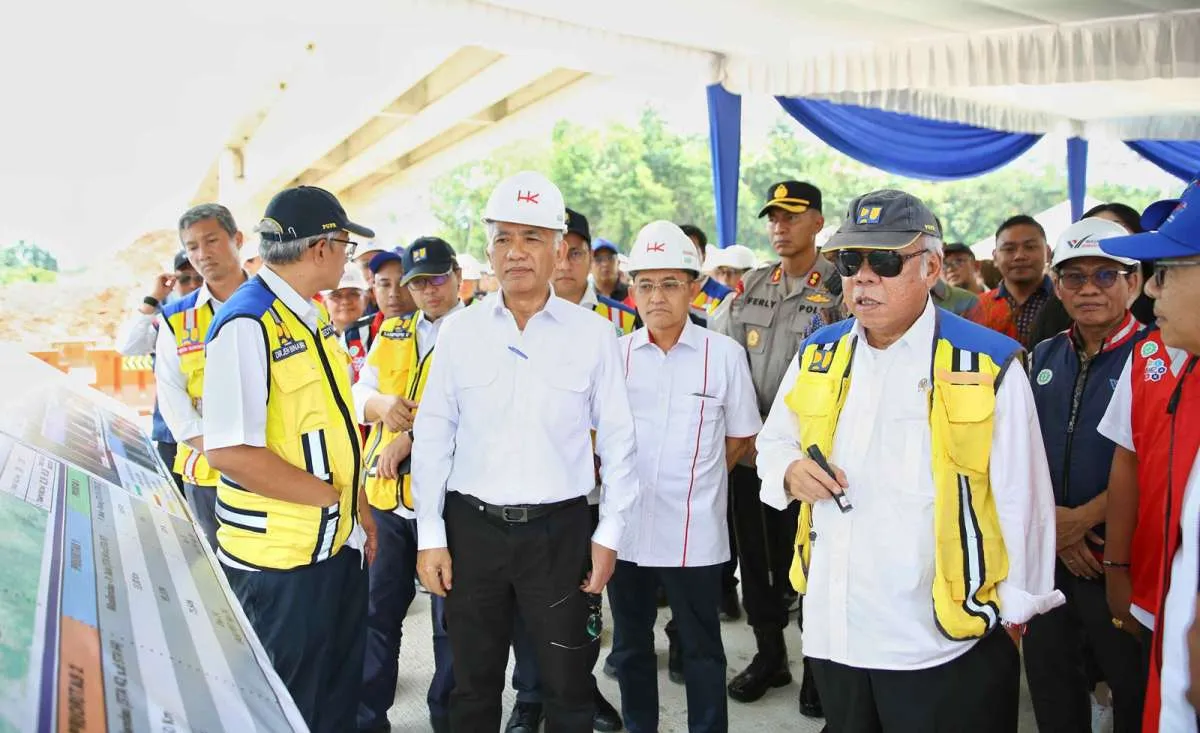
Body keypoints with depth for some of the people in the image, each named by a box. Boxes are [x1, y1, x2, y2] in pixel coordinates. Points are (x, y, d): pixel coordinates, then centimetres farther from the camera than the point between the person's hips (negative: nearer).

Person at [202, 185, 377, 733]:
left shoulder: (313, 317, 9)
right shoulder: (247, 324, -19)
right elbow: (229, 451, -26)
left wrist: (359, 509, 13)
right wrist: (334, 496, -18)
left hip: (338, 541, 9)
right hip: (280, 557, -8)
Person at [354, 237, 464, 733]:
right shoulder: (391, 334, 13)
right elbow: (359, 394, 12)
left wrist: (410, 438, -20)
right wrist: (380, 404, -11)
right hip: (387, 492, 5)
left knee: (450, 615, 9)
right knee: (379, 609, 15)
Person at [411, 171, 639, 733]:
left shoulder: (593, 333, -3)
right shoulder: (459, 331, 0)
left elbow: (616, 438, 1)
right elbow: (432, 437, 3)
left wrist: (609, 533, -1)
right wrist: (430, 535, 1)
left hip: (560, 528, -1)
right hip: (471, 525, 1)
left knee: (569, 685, 12)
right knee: (474, 685, 16)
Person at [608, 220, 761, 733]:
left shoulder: (725, 354, -5)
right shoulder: (614, 353, 1)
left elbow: (741, 436, 6)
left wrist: (698, 480, 5)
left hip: (694, 533, -3)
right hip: (625, 527, 3)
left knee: (701, 650, 11)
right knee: (630, 646, 18)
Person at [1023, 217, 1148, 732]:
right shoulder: (1044, 358, 8)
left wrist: (1083, 518, -15)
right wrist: (1049, 520, -5)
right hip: (1048, 554, 5)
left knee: (1135, 691, 10)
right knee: (1047, 677, 18)